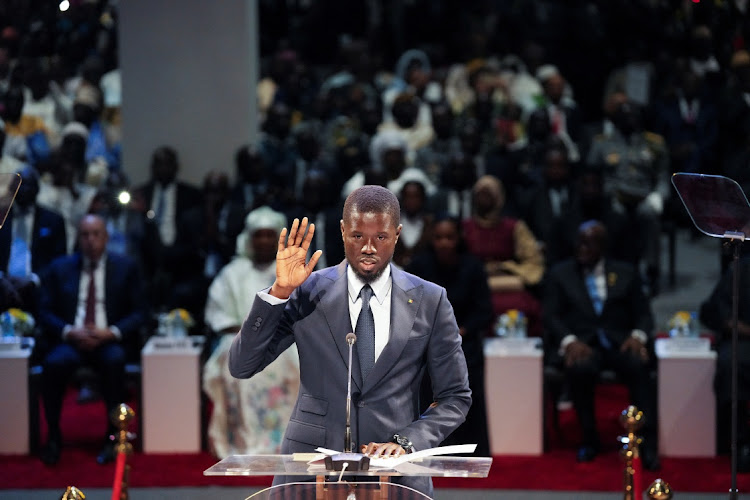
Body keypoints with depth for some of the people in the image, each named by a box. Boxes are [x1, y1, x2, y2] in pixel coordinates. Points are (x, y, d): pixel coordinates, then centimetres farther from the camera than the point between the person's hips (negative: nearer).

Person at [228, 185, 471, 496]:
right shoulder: (308, 292, 3)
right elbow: (240, 366, -2)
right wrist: (279, 292, -12)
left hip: (395, 473, 0)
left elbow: (455, 398, 8)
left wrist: (406, 441, -8)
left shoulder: (430, 302, 4)